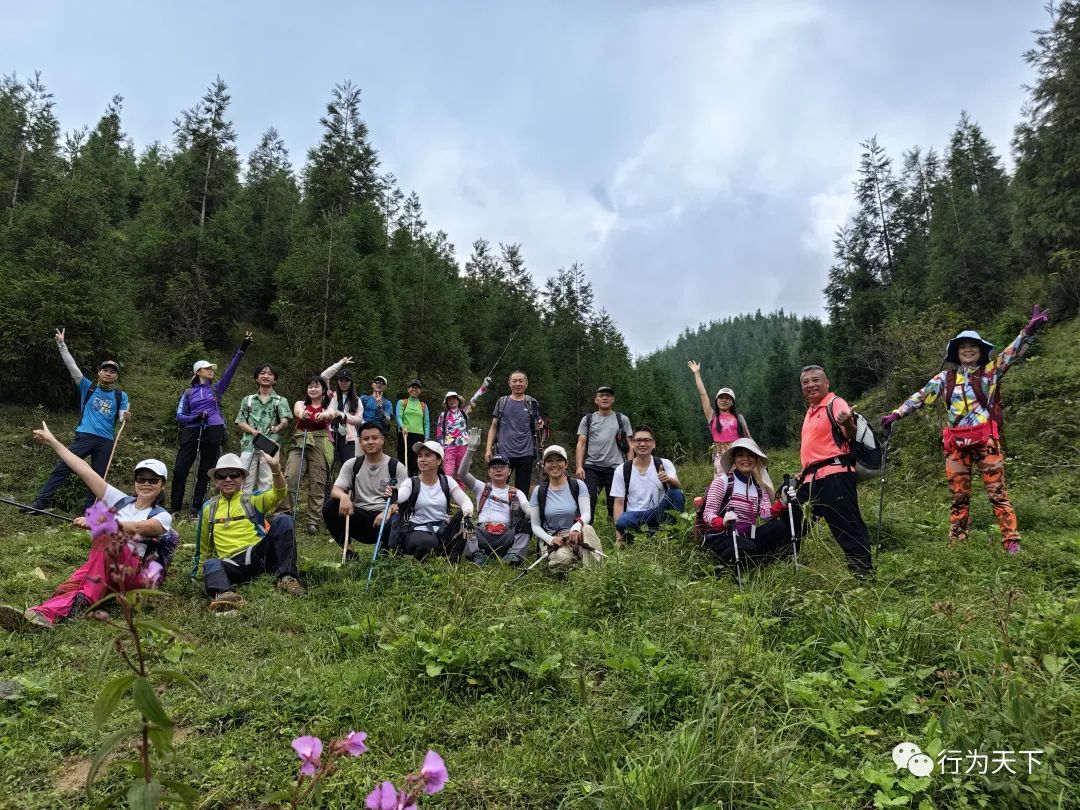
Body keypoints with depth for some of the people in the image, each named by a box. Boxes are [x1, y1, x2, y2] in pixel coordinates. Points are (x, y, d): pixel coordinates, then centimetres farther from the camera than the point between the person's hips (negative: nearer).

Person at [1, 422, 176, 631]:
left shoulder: (162, 517, 3)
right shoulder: (120, 501, 16)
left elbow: (137, 528, -20)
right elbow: (85, 471, 11)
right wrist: (53, 442, 6)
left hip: (138, 576, -4)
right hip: (103, 574, 4)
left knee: (107, 537, -32)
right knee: (79, 580, -33)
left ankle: (83, 603, -38)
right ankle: (46, 612, -61)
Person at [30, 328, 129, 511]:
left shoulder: (121, 396, 10)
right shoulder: (87, 387, 9)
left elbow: (122, 418, 6)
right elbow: (72, 367, 2)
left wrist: (124, 417, -19)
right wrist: (62, 345, -5)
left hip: (106, 441, 1)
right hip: (84, 436, -1)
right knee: (62, 467, -10)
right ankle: (41, 502, -8)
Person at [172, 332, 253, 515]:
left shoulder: (216, 389, 14)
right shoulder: (188, 393, 13)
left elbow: (231, 370, 4)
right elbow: (179, 417, 7)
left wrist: (242, 349, -4)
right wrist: (194, 418, -14)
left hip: (213, 433, 1)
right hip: (191, 432, -1)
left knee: (204, 472, 3)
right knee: (180, 470, -9)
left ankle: (196, 508, 10)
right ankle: (175, 507, 2)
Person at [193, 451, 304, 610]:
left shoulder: (253, 500, 15)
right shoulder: (208, 508, 21)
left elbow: (279, 493, -6)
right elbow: (203, 547, 28)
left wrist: (275, 469, -23)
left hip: (260, 554, 0)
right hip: (232, 563, 1)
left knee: (283, 521, -22)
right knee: (211, 565, -31)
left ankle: (287, 577, -26)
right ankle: (224, 594, -61)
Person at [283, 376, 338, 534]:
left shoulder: (329, 406, 12)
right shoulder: (301, 403, 15)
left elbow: (331, 414, -13)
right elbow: (298, 411, -11)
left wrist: (323, 415, -39)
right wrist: (303, 414, -37)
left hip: (320, 446, -1)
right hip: (300, 444, 1)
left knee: (317, 483, -4)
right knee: (289, 478, -17)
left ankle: (313, 521, 1)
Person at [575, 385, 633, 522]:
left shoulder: (622, 419, 11)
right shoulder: (587, 419, 12)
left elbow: (629, 446, 9)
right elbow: (581, 444, 6)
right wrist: (579, 466, -6)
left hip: (616, 468, 0)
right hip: (591, 468, 0)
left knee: (616, 504, 3)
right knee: (587, 502, -9)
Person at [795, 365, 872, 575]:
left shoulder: (835, 403, -5)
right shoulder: (810, 411, 21)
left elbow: (850, 436, -20)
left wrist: (847, 423, -42)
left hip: (834, 474, -9)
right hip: (812, 478, 9)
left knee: (848, 525, -10)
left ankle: (864, 571, -6)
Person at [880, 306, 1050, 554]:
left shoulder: (990, 372, 7)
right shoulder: (945, 378, 11)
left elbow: (1012, 353, -6)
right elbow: (921, 396, 9)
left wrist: (1030, 330, -21)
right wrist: (897, 413, -1)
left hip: (985, 441, -2)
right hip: (956, 444, 2)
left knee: (997, 492, -2)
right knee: (959, 495, 7)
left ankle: (1011, 541, 1)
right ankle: (956, 542, 12)